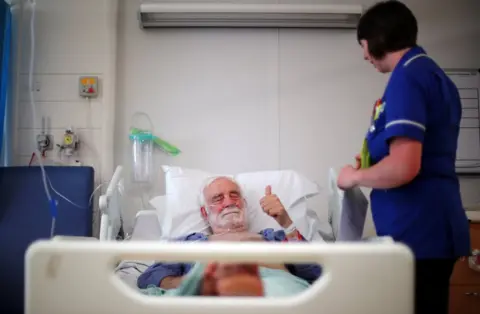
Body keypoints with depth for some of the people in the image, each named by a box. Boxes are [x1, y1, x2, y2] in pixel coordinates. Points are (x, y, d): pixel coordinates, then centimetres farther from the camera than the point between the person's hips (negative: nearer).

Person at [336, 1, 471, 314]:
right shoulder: (435, 74, 15)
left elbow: (404, 168, -25)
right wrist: (372, 165, 20)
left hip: (417, 232, -10)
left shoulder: (406, 77, -15)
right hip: (432, 227, 10)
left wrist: (355, 176, -9)